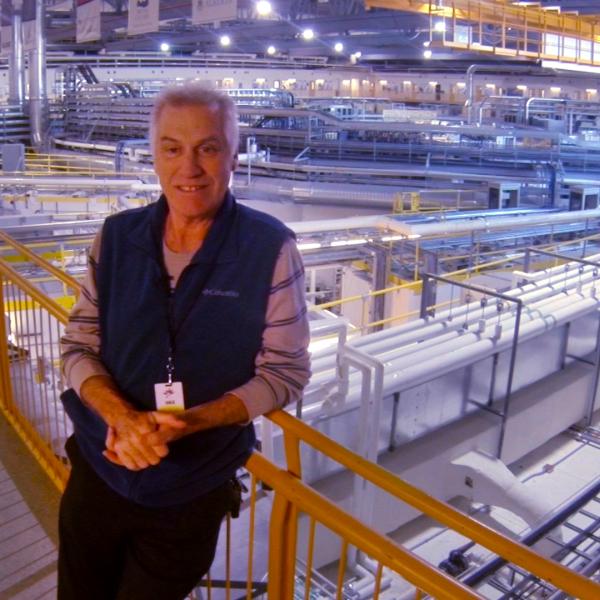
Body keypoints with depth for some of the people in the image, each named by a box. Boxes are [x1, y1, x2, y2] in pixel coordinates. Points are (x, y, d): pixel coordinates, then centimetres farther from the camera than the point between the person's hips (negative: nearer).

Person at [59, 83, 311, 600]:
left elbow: (285, 372, -12)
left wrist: (188, 421, -25)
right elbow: (79, 347, -1)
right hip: (97, 472, 3)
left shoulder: (270, 249, -14)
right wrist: (123, 417, -20)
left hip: (191, 492, -3)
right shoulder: (117, 237, -4)